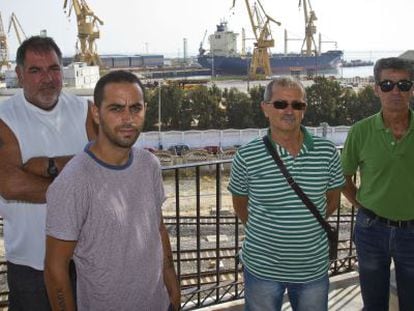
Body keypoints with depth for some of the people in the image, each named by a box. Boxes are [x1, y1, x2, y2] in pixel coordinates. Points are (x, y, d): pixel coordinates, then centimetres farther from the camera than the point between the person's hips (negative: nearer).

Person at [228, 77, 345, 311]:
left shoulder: (327, 152, -7)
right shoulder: (247, 156, -12)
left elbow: (332, 200, 8)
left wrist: (307, 226, 4)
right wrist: (267, 231, 2)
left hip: (314, 268, 2)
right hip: (262, 268, -1)